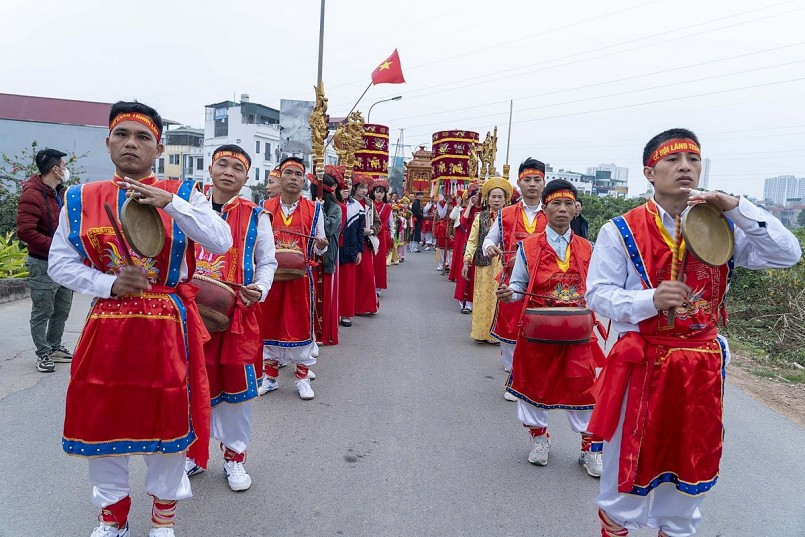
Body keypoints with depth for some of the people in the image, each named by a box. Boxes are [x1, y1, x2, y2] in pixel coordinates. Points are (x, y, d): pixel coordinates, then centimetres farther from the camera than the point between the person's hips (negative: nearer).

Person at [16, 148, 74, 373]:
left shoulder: (59, 193, 13)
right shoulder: (32, 195, -16)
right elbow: (25, 231, -24)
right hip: (43, 265, -8)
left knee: (62, 310, 16)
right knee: (43, 312, 3)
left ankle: (54, 348, 30)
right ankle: (43, 354, 14)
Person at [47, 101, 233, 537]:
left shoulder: (182, 195, -4)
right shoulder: (80, 199, 3)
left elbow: (221, 243, -17)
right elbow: (59, 263, 5)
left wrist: (170, 203, -26)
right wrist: (110, 284, -11)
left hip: (167, 328, -2)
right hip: (107, 327, 3)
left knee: (168, 416, 9)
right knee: (103, 418, 13)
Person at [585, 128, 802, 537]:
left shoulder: (723, 227, 2)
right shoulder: (621, 231, -9)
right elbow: (597, 294, -11)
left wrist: (736, 208, -16)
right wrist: (651, 299, -28)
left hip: (702, 366, 4)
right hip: (641, 363, -3)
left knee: (691, 459, 19)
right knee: (631, 461, 11)